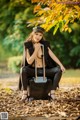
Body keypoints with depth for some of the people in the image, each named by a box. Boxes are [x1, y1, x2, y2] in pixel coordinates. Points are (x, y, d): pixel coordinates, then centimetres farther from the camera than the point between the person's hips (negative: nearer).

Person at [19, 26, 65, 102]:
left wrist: (61, 65, -17)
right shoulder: (28, 46, -4)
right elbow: (29, 62, -12)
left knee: (59, 70, -22)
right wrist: (36, 50, -17)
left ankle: (52, 93, -23)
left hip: (45, 70, 2)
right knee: (24, 69, -34)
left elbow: (52, 55, -3)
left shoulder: (45, 44, 3)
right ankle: (25, 93, -25)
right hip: (33, 70, -2)